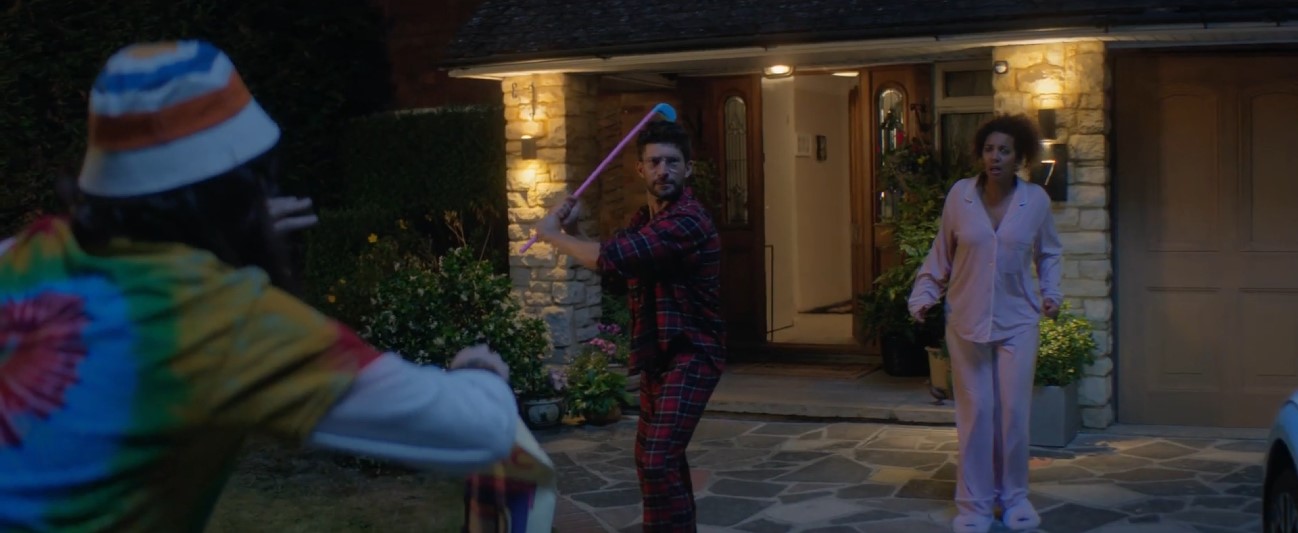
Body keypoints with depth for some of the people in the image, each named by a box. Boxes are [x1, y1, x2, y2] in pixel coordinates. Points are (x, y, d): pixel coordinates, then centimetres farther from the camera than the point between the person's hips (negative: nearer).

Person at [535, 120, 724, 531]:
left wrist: (554, 234, -15)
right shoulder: (645, 218, 10)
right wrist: (574, 232, 0)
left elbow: (610, 259, -31)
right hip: (658, 356, 10)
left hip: (691, 355, -10)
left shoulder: (687, 221, -23)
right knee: (653, 458, 22)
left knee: (658, 461, -21)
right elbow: (607, 265, 18)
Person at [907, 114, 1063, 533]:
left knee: (1014, 411, 4)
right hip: (967, 321, 0)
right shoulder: (960, 195, -4)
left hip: (1017, 321, 0)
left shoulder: (1036, 200, -3)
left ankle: (1014, 497, 22)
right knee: (975, 413, 3)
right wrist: (924, 294, -3)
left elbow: (1048, 254, 13)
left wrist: (1050, 293, 1)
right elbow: (941, 253, 5)